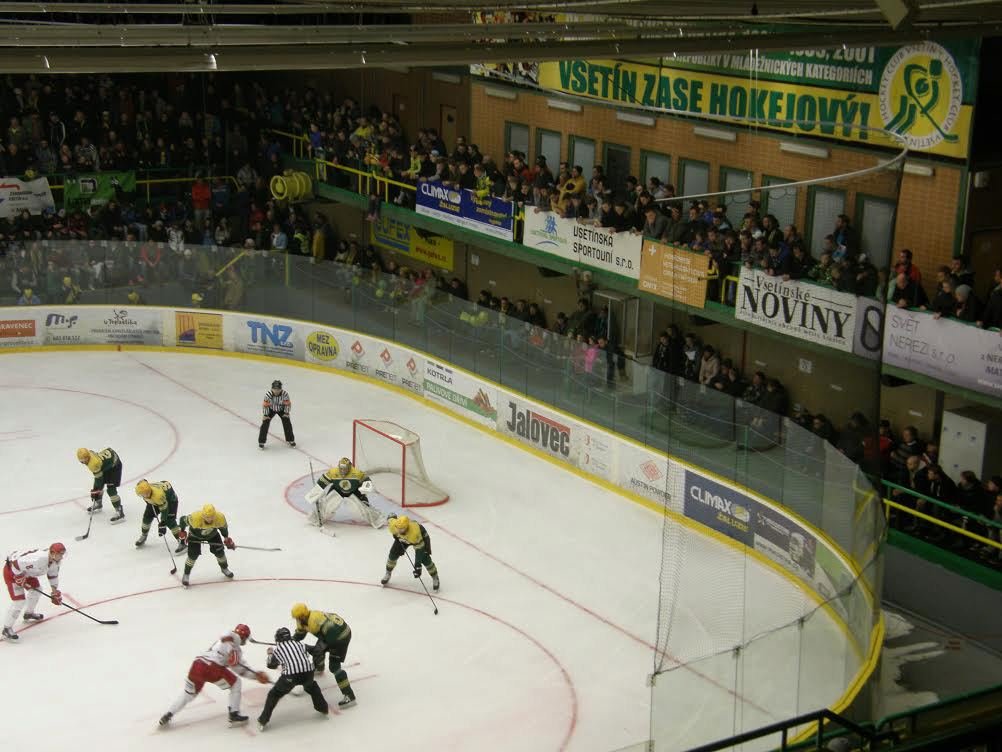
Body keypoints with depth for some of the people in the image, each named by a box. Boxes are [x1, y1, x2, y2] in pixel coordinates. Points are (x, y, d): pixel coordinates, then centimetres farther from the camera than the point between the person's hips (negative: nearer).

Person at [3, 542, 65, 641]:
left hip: (25, 571, 9)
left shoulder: (55, 560, -8)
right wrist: (21, 580, -24)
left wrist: (55, 591, 8)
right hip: (12, 570, -9)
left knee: (36, 590, 22)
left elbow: (53, 574, 9)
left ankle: (29, 613, 46)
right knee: (19, 600, -14)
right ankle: (7, 628, -4)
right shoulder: (38, 559, -38)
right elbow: (17, 564, -36)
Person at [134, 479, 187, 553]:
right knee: (147, 516, 4)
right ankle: (143, 536, 28)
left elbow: (164, 509, -35)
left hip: (170, 498, -6)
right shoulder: (140, 489, -26)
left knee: (169, 521, -17)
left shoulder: (159, 495, -44)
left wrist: (162, 524, -34)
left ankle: (182, 542, -11)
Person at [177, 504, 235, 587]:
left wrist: (226, 538, -5)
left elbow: (223, 527, -10)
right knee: (193, 554, -9)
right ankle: (186, 574, 12)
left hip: (212, 534, 2)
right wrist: (182, 532, -13)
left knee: (219, 551, 2)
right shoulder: (195, 518, -42)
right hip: (195, 535, -2)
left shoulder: (220, 518, -33)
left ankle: (224, 568, 31)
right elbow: (183, 520, -22)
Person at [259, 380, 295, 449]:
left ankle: (291, 440, 11)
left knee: (287, 422, -7)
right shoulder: (268, 394, -32)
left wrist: (286, 413, -17)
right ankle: (261, 441, -3)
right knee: (265, 422, -13)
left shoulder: (285, 394, -30)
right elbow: (265, 405, -20)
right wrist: (265, 415, -21)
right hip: (271, 409, -1)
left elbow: (288, 404, -15)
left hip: (281, 409, 1)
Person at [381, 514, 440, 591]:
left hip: (421, 537, -4)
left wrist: (418, 566, -43)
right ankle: (388, 574, 24)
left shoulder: (415, 532, -47)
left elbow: (419, 549, -40)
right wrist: (395, 536, -4)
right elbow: (391, 517, -11)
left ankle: (435, 578, 12)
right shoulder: (393, 524, -36)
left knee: (425, 559, -12)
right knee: (393, 554, -3)